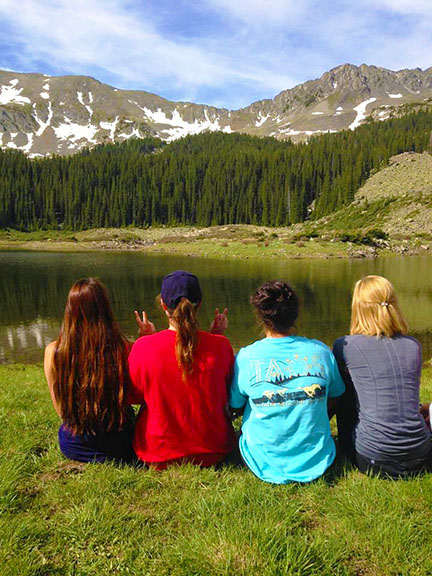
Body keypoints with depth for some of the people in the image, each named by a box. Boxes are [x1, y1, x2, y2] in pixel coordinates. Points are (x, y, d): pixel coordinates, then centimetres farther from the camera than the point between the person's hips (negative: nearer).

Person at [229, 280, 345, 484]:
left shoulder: (246, 357, -15)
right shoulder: (321, 351, -9)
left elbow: (234, 408, -1)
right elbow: (334, 398, 7)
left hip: (265, 465, -3)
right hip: (316, 463, 3)